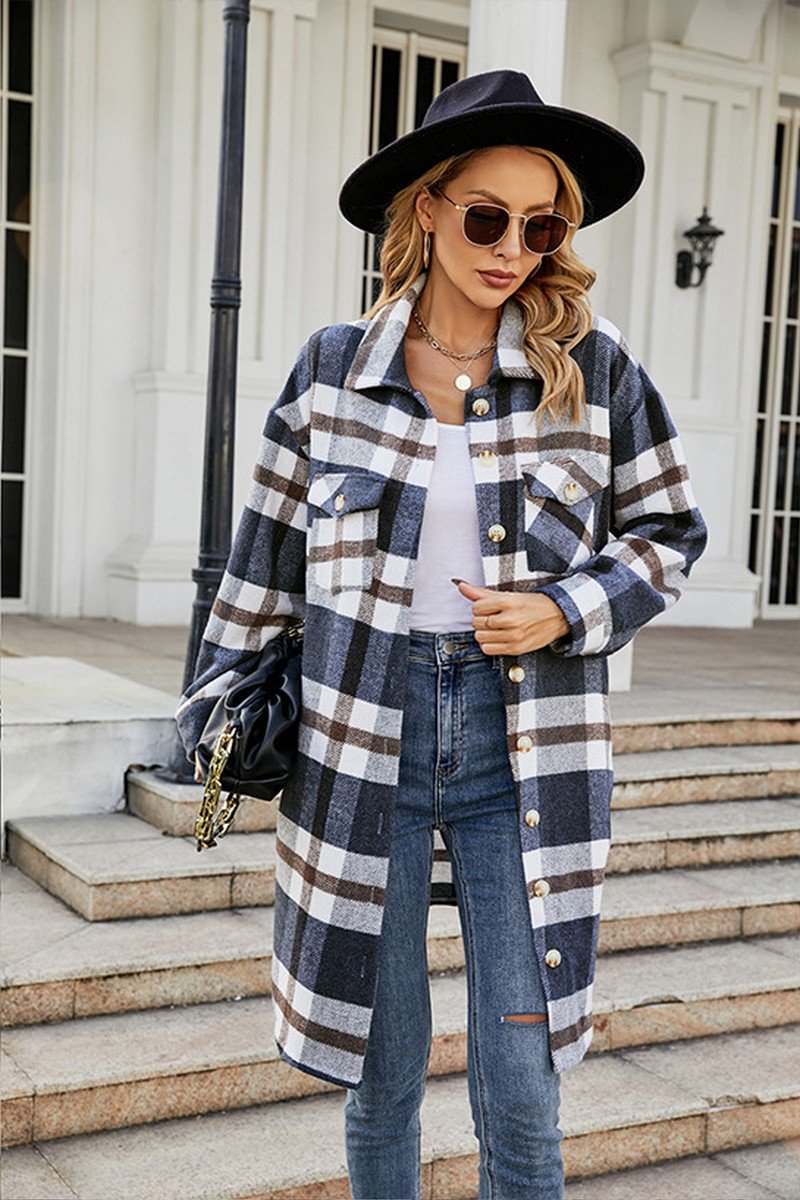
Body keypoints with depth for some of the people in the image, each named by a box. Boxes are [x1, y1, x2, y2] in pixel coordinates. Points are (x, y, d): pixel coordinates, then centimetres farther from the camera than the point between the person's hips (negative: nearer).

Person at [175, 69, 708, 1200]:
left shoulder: (593, 363, -1)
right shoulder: (332, 367, 1)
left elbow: (670, 531, 8)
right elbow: (266, 559, 8)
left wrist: (566, 610, -10)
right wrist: (218, 722, 11)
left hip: (524, 751, 0)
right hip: (362, 742, 1)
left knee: (520, 1096, 5)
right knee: (382, 1079, 13)